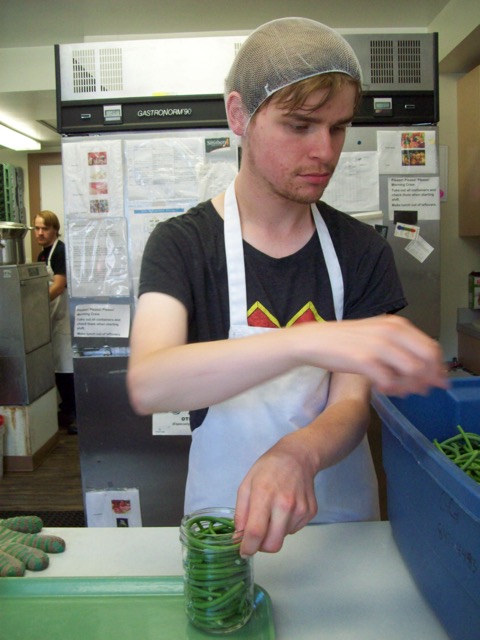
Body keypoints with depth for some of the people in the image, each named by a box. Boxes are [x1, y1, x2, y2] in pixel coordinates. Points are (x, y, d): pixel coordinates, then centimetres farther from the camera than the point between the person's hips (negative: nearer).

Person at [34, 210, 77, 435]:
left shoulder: (61, 251, -11)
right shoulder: (43, 254, 15)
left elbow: (59, 285, -20)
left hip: (63, 314, -8)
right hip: (51, 315, 9)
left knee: (65, 366, -5)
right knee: (58, 365, 13)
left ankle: (75, 414, 3)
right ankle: (68, 410, 23)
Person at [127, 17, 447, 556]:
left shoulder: (361, 251, -7)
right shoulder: (182, 244, -14)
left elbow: (352, 403, -14)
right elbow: (146, 386, -31)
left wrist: (296, 455, -37)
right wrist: (309, 341, -45)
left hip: (341, 510, 2)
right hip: (223, 510, -1)